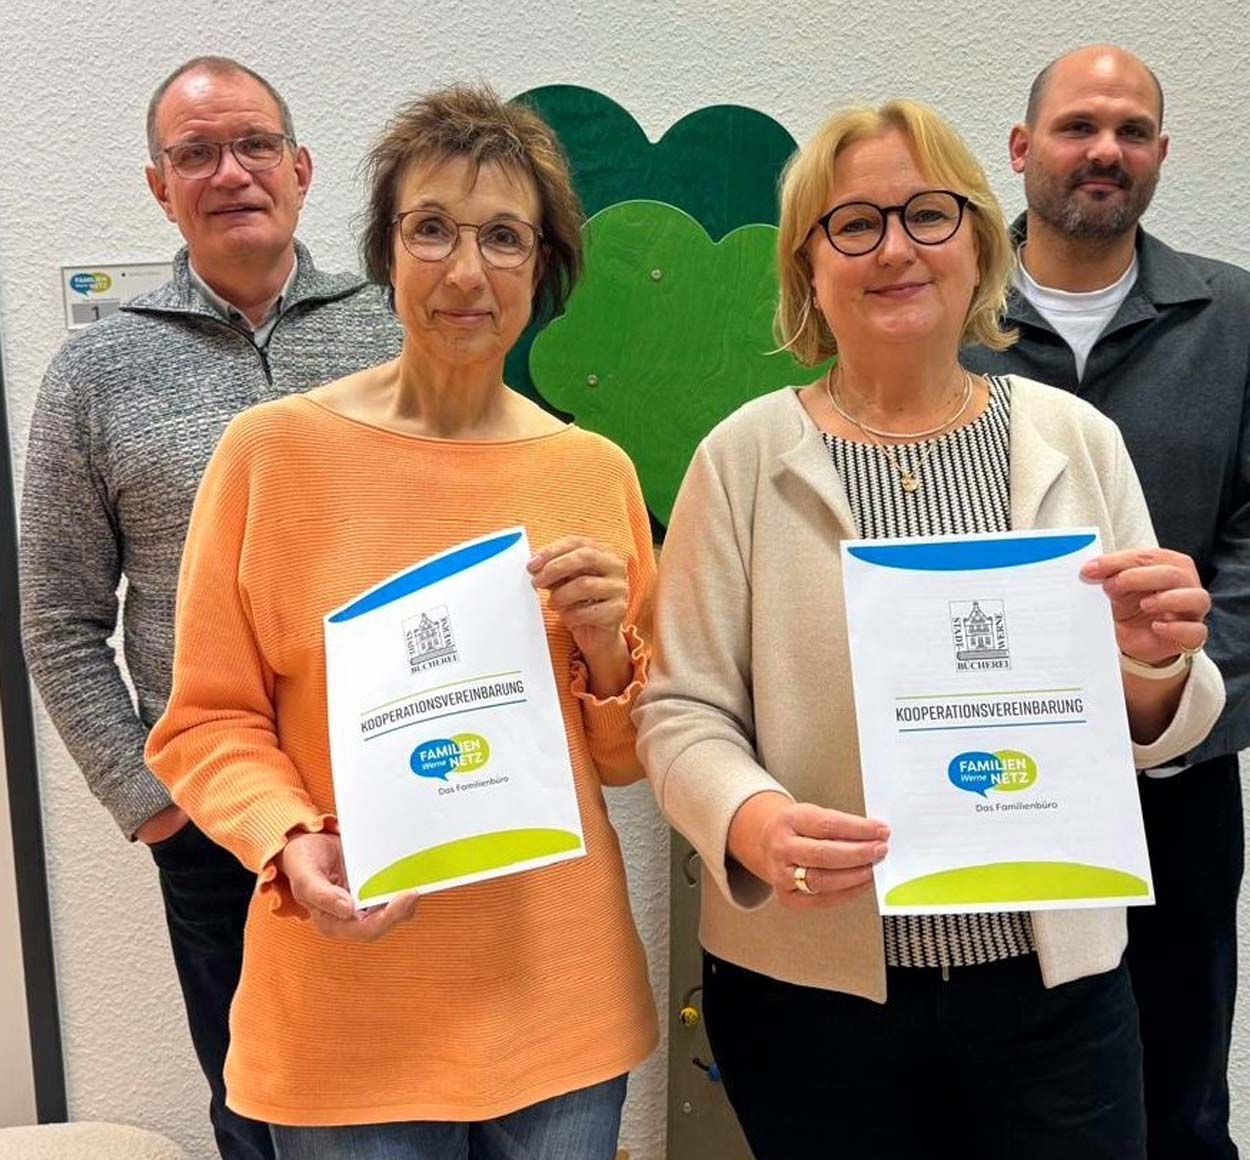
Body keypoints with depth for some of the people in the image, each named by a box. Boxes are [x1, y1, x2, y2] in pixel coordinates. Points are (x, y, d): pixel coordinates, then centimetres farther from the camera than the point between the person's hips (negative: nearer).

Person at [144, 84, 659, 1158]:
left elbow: (627, 756, 8)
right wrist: (292, 845, -19)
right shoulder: (274, 450, -8)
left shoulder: (597, 471, 0)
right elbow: (207, 720, -2)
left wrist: (608, 657, -11)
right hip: (350, 1001, -2)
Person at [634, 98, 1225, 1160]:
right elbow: (684, 711, -6)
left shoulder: (1076, 438, 0)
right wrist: (753, 823, -25)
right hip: (811, 989, -1)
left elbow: (1146, 736, 5)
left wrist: (1155, 668, -17)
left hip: (1054, 980, 2)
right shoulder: (746, 456, -7)